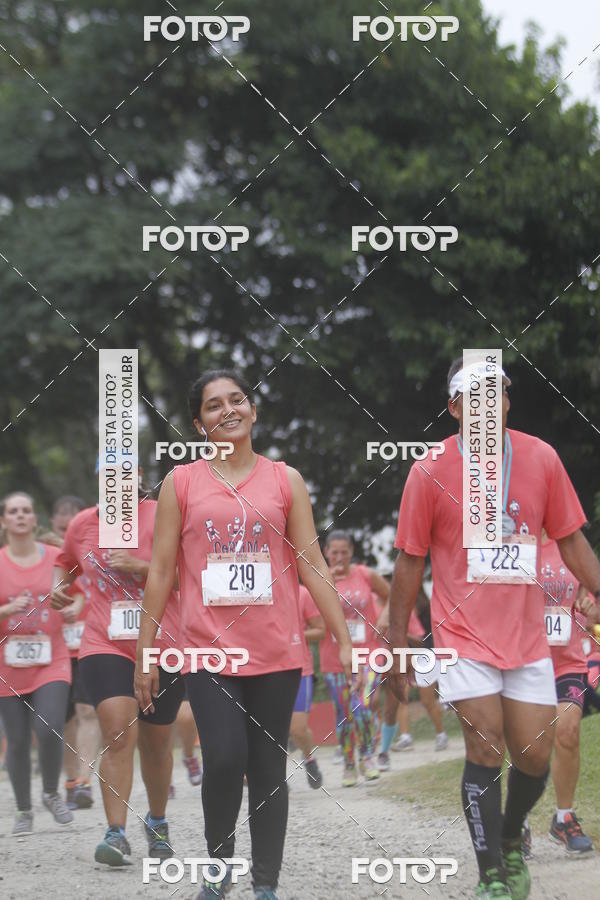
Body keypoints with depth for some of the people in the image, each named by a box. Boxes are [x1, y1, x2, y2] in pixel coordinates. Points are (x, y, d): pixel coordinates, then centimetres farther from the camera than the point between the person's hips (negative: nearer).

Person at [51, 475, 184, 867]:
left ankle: (157, 822, 37)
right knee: (118, 732, -19)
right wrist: (59, 585, 6)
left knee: (155, 744, 13)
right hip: (105, 646, 1)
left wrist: (142, 567, -21)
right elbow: (66, 561, 27)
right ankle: (116, 834, -20)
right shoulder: (81, 524, 6)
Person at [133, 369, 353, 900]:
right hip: (209, 651, -1)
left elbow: (313, 567, 7)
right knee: (225, 760, -17)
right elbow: (161, 572, 7)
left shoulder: (285, 480, 7)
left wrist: (344, 641, 2)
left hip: (276, 654, 1)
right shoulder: (181, 483, 5)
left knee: (269, 769, 4)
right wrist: (144, 655, 5)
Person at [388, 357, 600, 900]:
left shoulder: (541, 458, -1)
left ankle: (511, 837, 35)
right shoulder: (430, 472, -7)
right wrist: (397, 645, 0)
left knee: (535, 758, 5)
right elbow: (409, 563, -1)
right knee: (487, 750, -10)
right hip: (465, 636, -3)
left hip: (527, 636, 3)